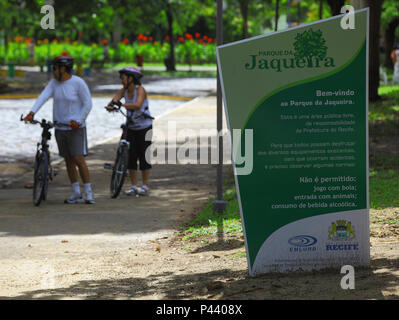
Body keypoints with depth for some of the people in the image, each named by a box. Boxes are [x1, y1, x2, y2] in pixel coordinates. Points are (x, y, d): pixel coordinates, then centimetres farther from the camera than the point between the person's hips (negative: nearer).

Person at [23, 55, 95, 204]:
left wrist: (78, 121, -18)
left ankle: (89, 193, -4)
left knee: (79, 159, -11)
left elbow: (87, 104, -9)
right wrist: (32, 112, -23)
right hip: (60, 128, 6)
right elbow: (43, 97, -9)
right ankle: (76, 193, 16)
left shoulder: (78, 83, -10)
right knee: (68, 161, 9)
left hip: (75, 128, -6)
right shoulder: (54, 83, 4)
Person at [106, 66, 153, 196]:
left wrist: (121, 104, -41)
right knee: (130, 157, 1)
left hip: (144, 127, -5)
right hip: (131, 127, 5)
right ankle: (133, 186, 9)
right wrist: (110, 105, -38)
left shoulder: (140, 89, -17)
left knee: (144, 156, -2)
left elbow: (137, 105, -34)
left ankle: (145, 186, 8)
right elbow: (114, 99, -16)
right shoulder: (124, 91, -1)